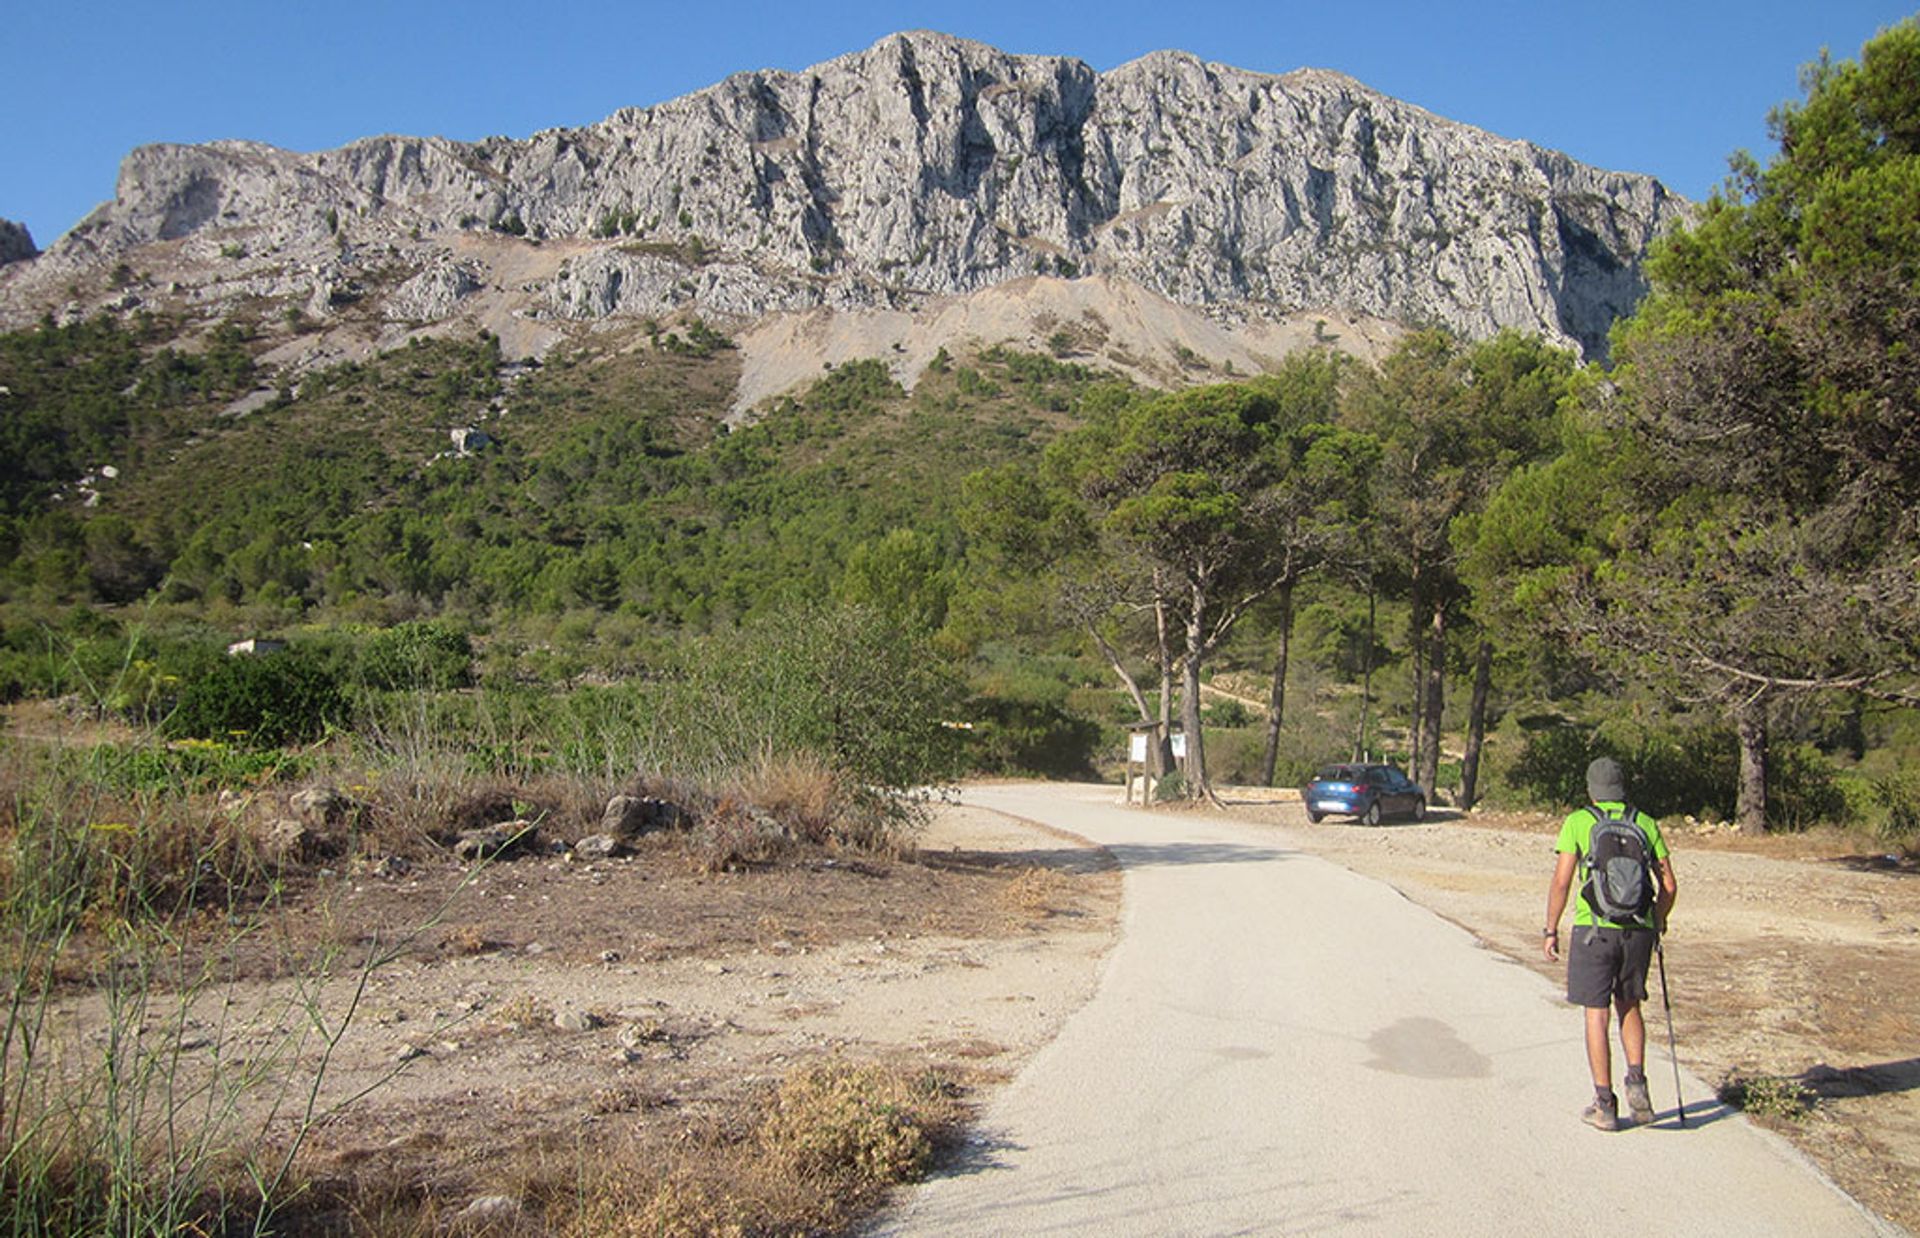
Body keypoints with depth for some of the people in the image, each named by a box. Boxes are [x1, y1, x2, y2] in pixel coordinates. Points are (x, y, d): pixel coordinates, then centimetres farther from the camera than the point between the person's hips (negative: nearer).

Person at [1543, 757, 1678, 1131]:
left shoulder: (1577, 822, -1)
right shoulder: (1645, 823, 8)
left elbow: (1561, 881, -7)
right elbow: (1669, 886, 7)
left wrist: (1551, 931, 1)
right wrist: (1656, 924, 23)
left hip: (1594, 928, -3)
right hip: (1638, 929, 3)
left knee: (1596, 1014, 4)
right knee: (1629, 1007, 21)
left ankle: (1605, 1104, 6)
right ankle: (1637, 1083, 6)